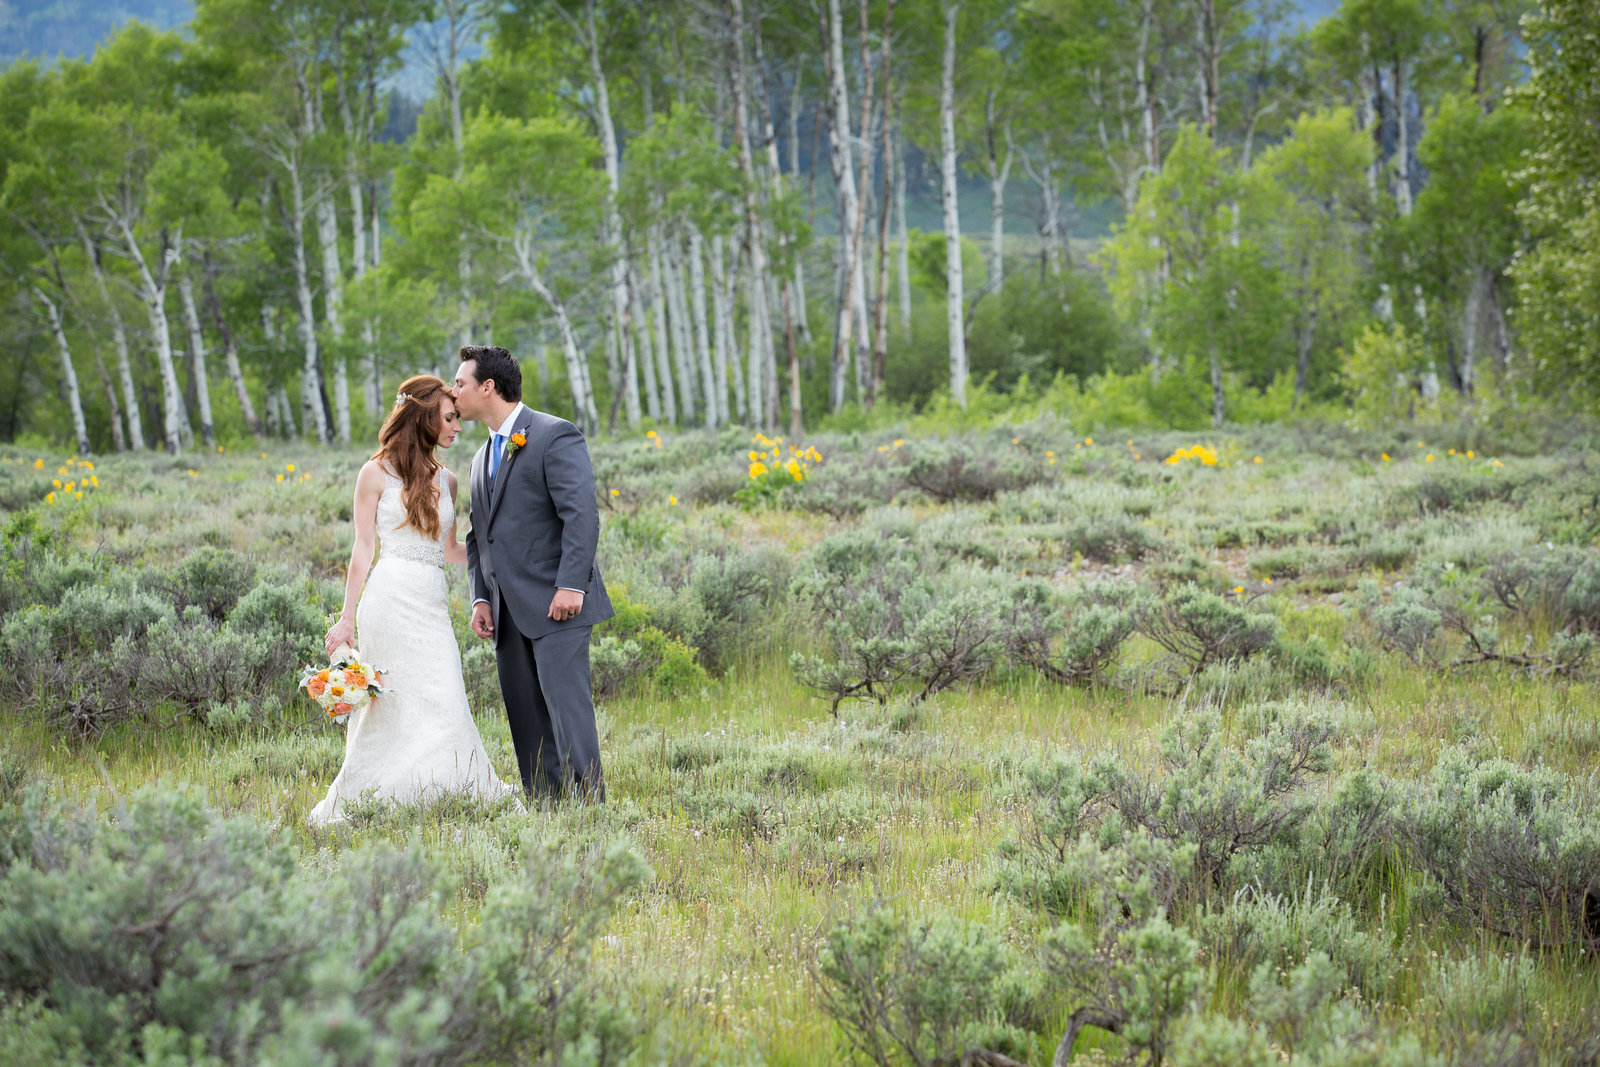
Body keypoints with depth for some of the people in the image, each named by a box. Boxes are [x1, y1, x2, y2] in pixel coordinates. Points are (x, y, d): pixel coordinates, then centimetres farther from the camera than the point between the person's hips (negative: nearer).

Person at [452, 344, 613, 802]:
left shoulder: (555, 436, -6)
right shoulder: (483, 459, 21)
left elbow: (582, 514, -14)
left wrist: (571, 585, -21)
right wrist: (481, 598, 8)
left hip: (554, 604, -8)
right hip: (509, 611, 8)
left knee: (566, 704, -13)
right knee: (525, 717, 6)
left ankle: (587, 805, -13)